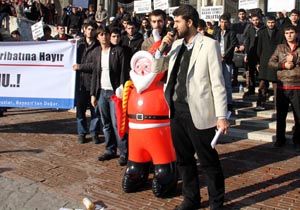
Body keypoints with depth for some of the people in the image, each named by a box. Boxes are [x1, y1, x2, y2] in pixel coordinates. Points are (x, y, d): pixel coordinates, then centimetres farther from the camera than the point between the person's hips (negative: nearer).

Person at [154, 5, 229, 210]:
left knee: (209, 161, 5)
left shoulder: (209, 45, -7)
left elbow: (218, 82, -10)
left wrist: (221, 116, -15)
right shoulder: (176, 44, 12)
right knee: (183, 159, 17)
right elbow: (157, 67, 20)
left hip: (199, 112, -6)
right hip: (177, 110, 6)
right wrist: (162, 47, 3)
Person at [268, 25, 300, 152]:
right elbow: (271, 63, 3)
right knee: (280, 115, 9)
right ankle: (280, 139, 23)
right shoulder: (280, 48, 10)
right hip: (282, 86, 2)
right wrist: (283, 65, -11)